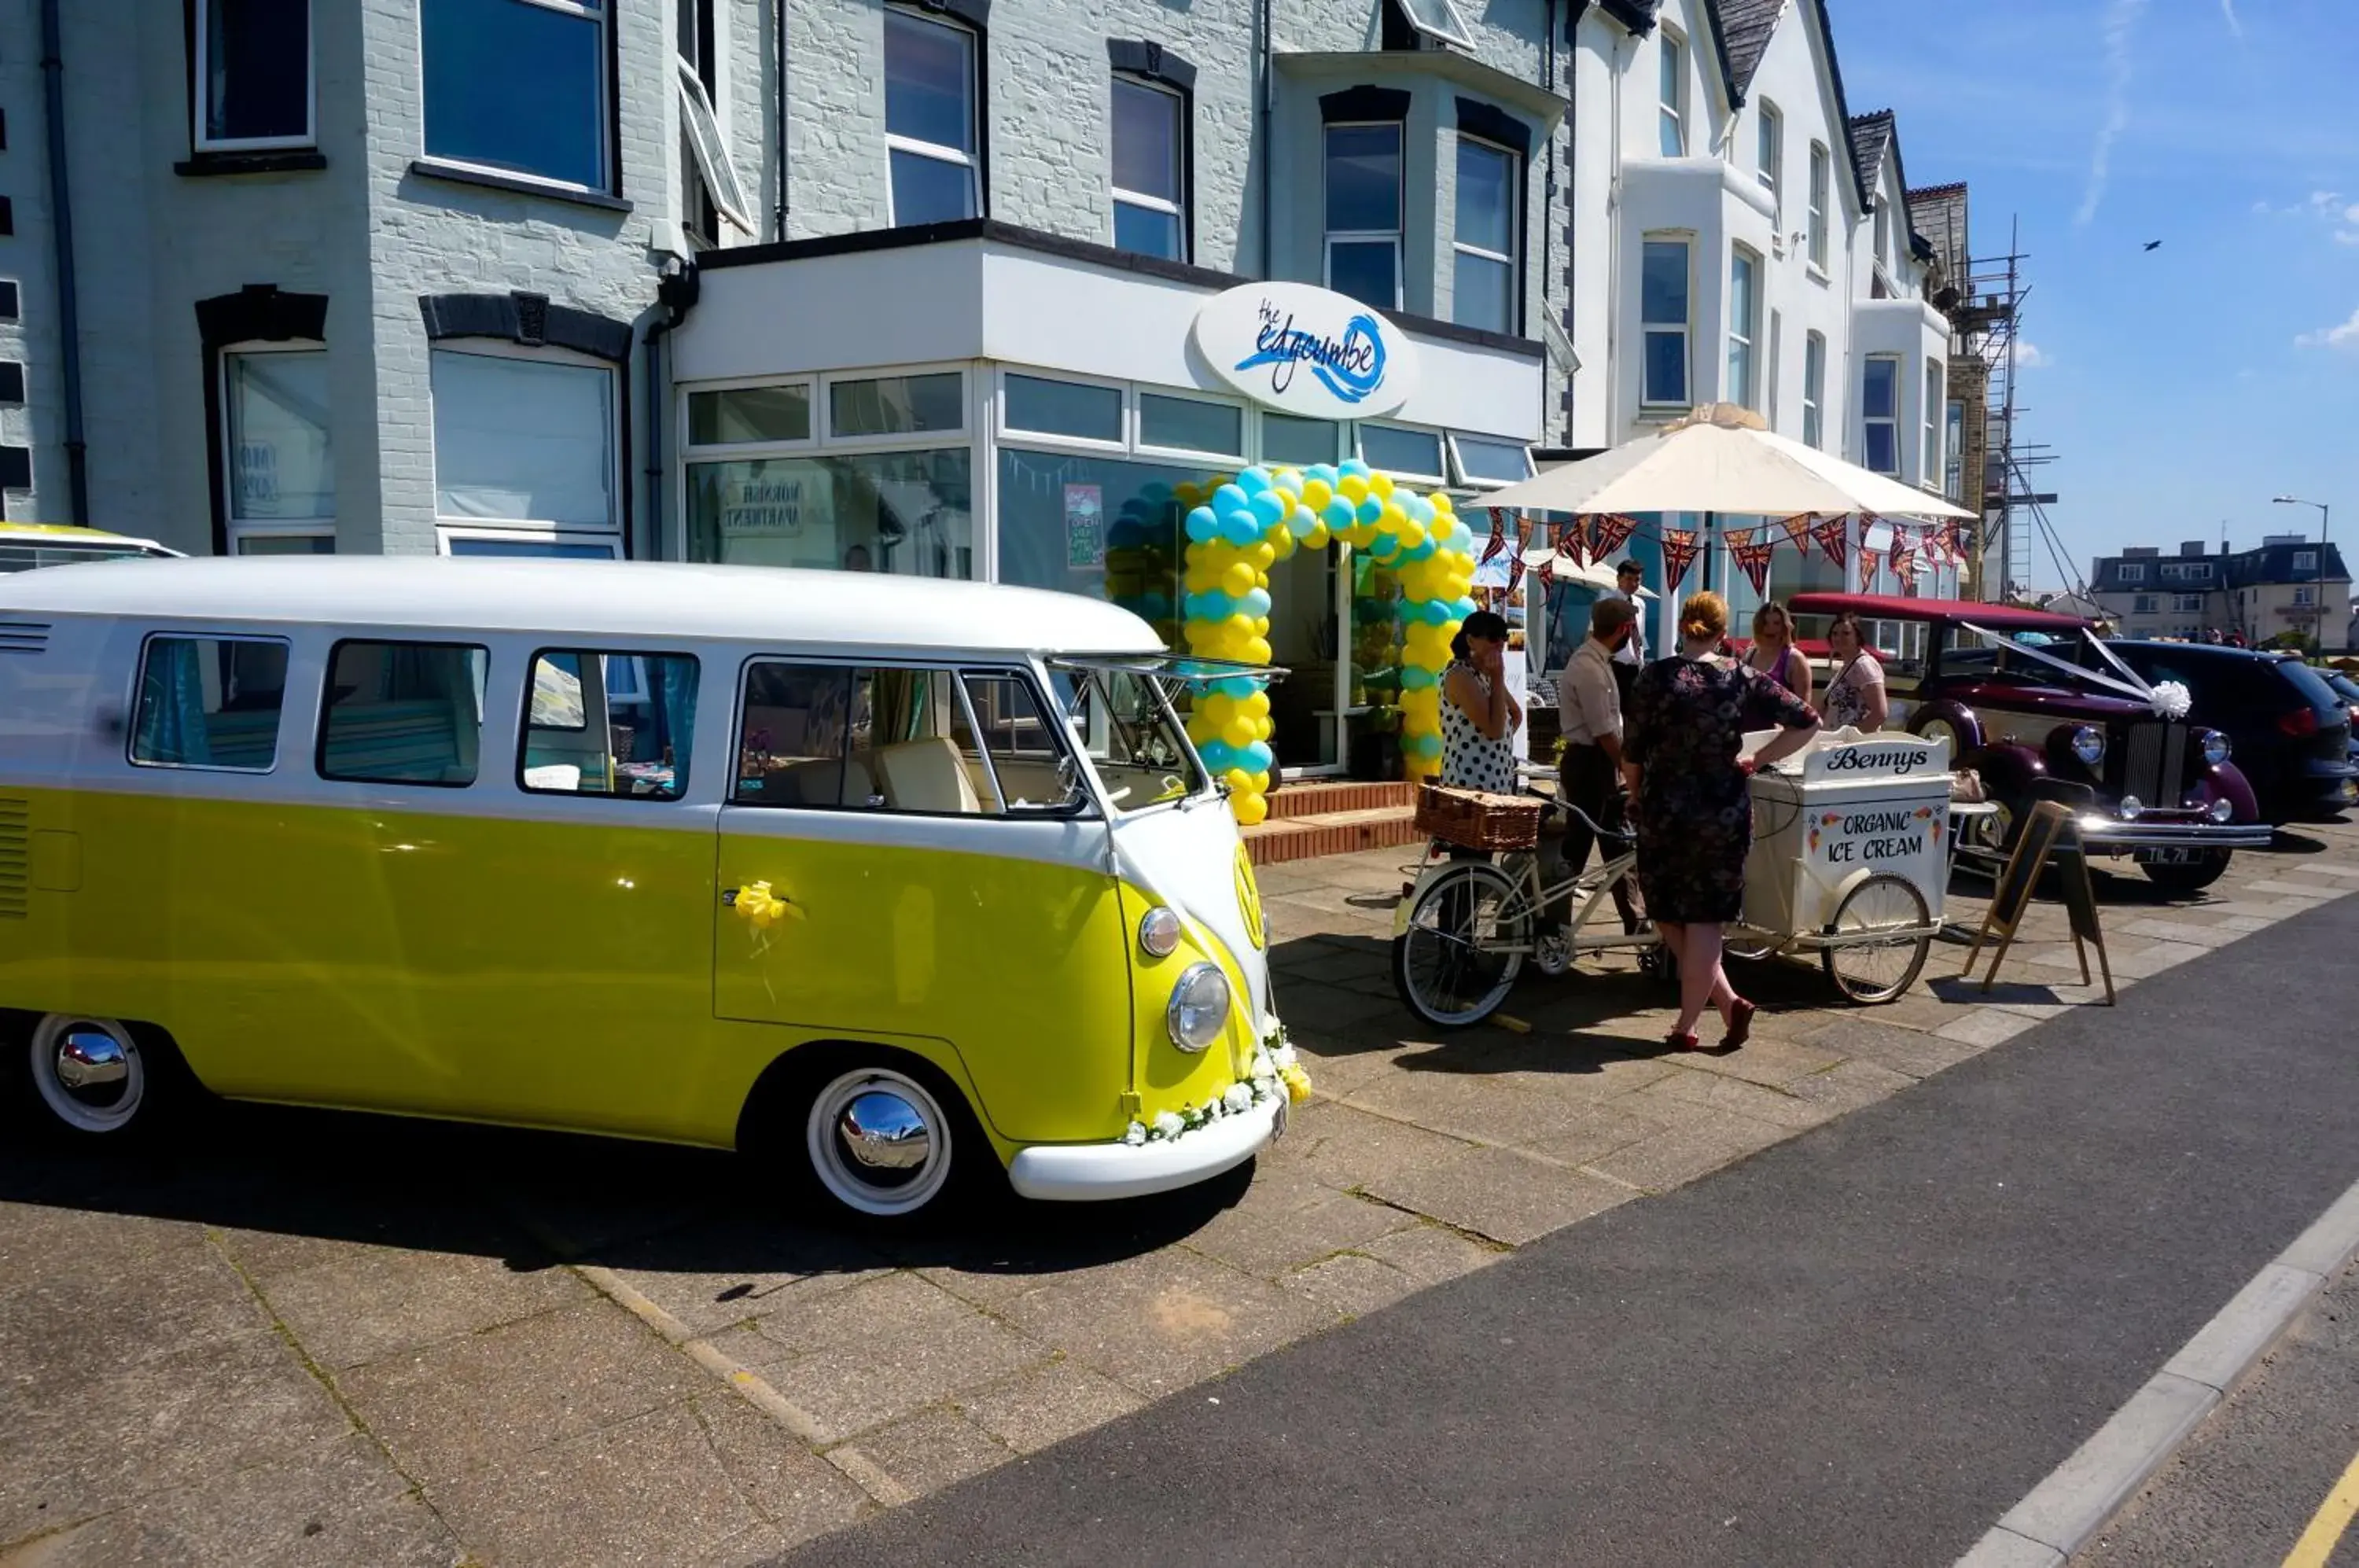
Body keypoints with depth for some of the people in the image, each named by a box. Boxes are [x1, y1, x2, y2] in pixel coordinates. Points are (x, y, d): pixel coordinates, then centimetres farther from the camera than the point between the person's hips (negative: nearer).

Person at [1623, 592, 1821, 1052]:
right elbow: (1807, 723, -4)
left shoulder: (1655, 677, -7)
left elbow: (1631, 755, -7)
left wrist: (1639, 795, 11)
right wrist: (1756, 761, 4)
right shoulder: (1743, 681, -1)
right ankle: (1687, 1025, 11)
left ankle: (1728, 1001, 14)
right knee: (1705, 921, 8)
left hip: (1663, 815, -2)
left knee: (1668, 918, 15)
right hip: (1724, 817, 2)